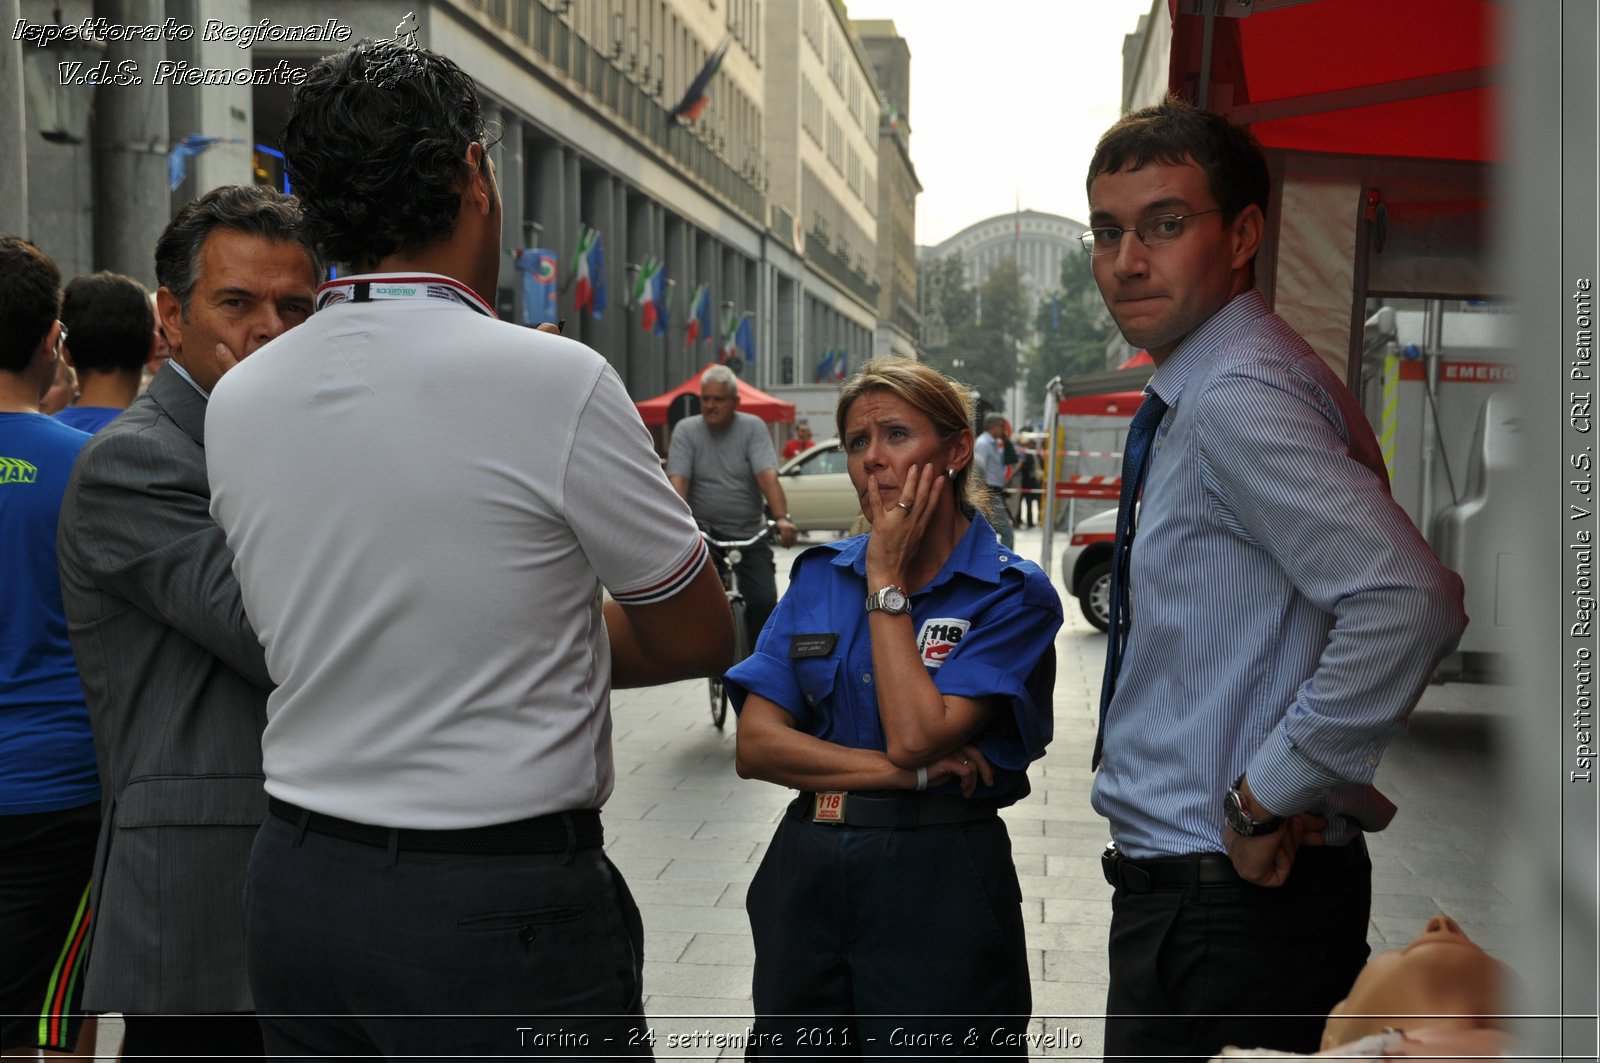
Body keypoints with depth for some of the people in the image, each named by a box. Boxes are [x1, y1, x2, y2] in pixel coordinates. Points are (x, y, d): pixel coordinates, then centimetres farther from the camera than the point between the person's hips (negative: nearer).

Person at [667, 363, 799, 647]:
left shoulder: (753, 427, 0)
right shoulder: (686, 430, 0)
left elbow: (767, 475, -14)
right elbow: (678, 480, -12)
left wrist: (782, 518, -30)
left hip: (749, 534, 0)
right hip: (705, 532, 0)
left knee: (764, 600, -11)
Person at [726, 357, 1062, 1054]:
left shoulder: (1013, 596, -7)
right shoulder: (819, 575, 6)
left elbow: (915, 735, -20)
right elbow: (754, 744, -3)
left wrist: (888, 580, -12)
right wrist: (904, 772, -14)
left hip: (937, 885, -4)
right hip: (806, 872, 4)